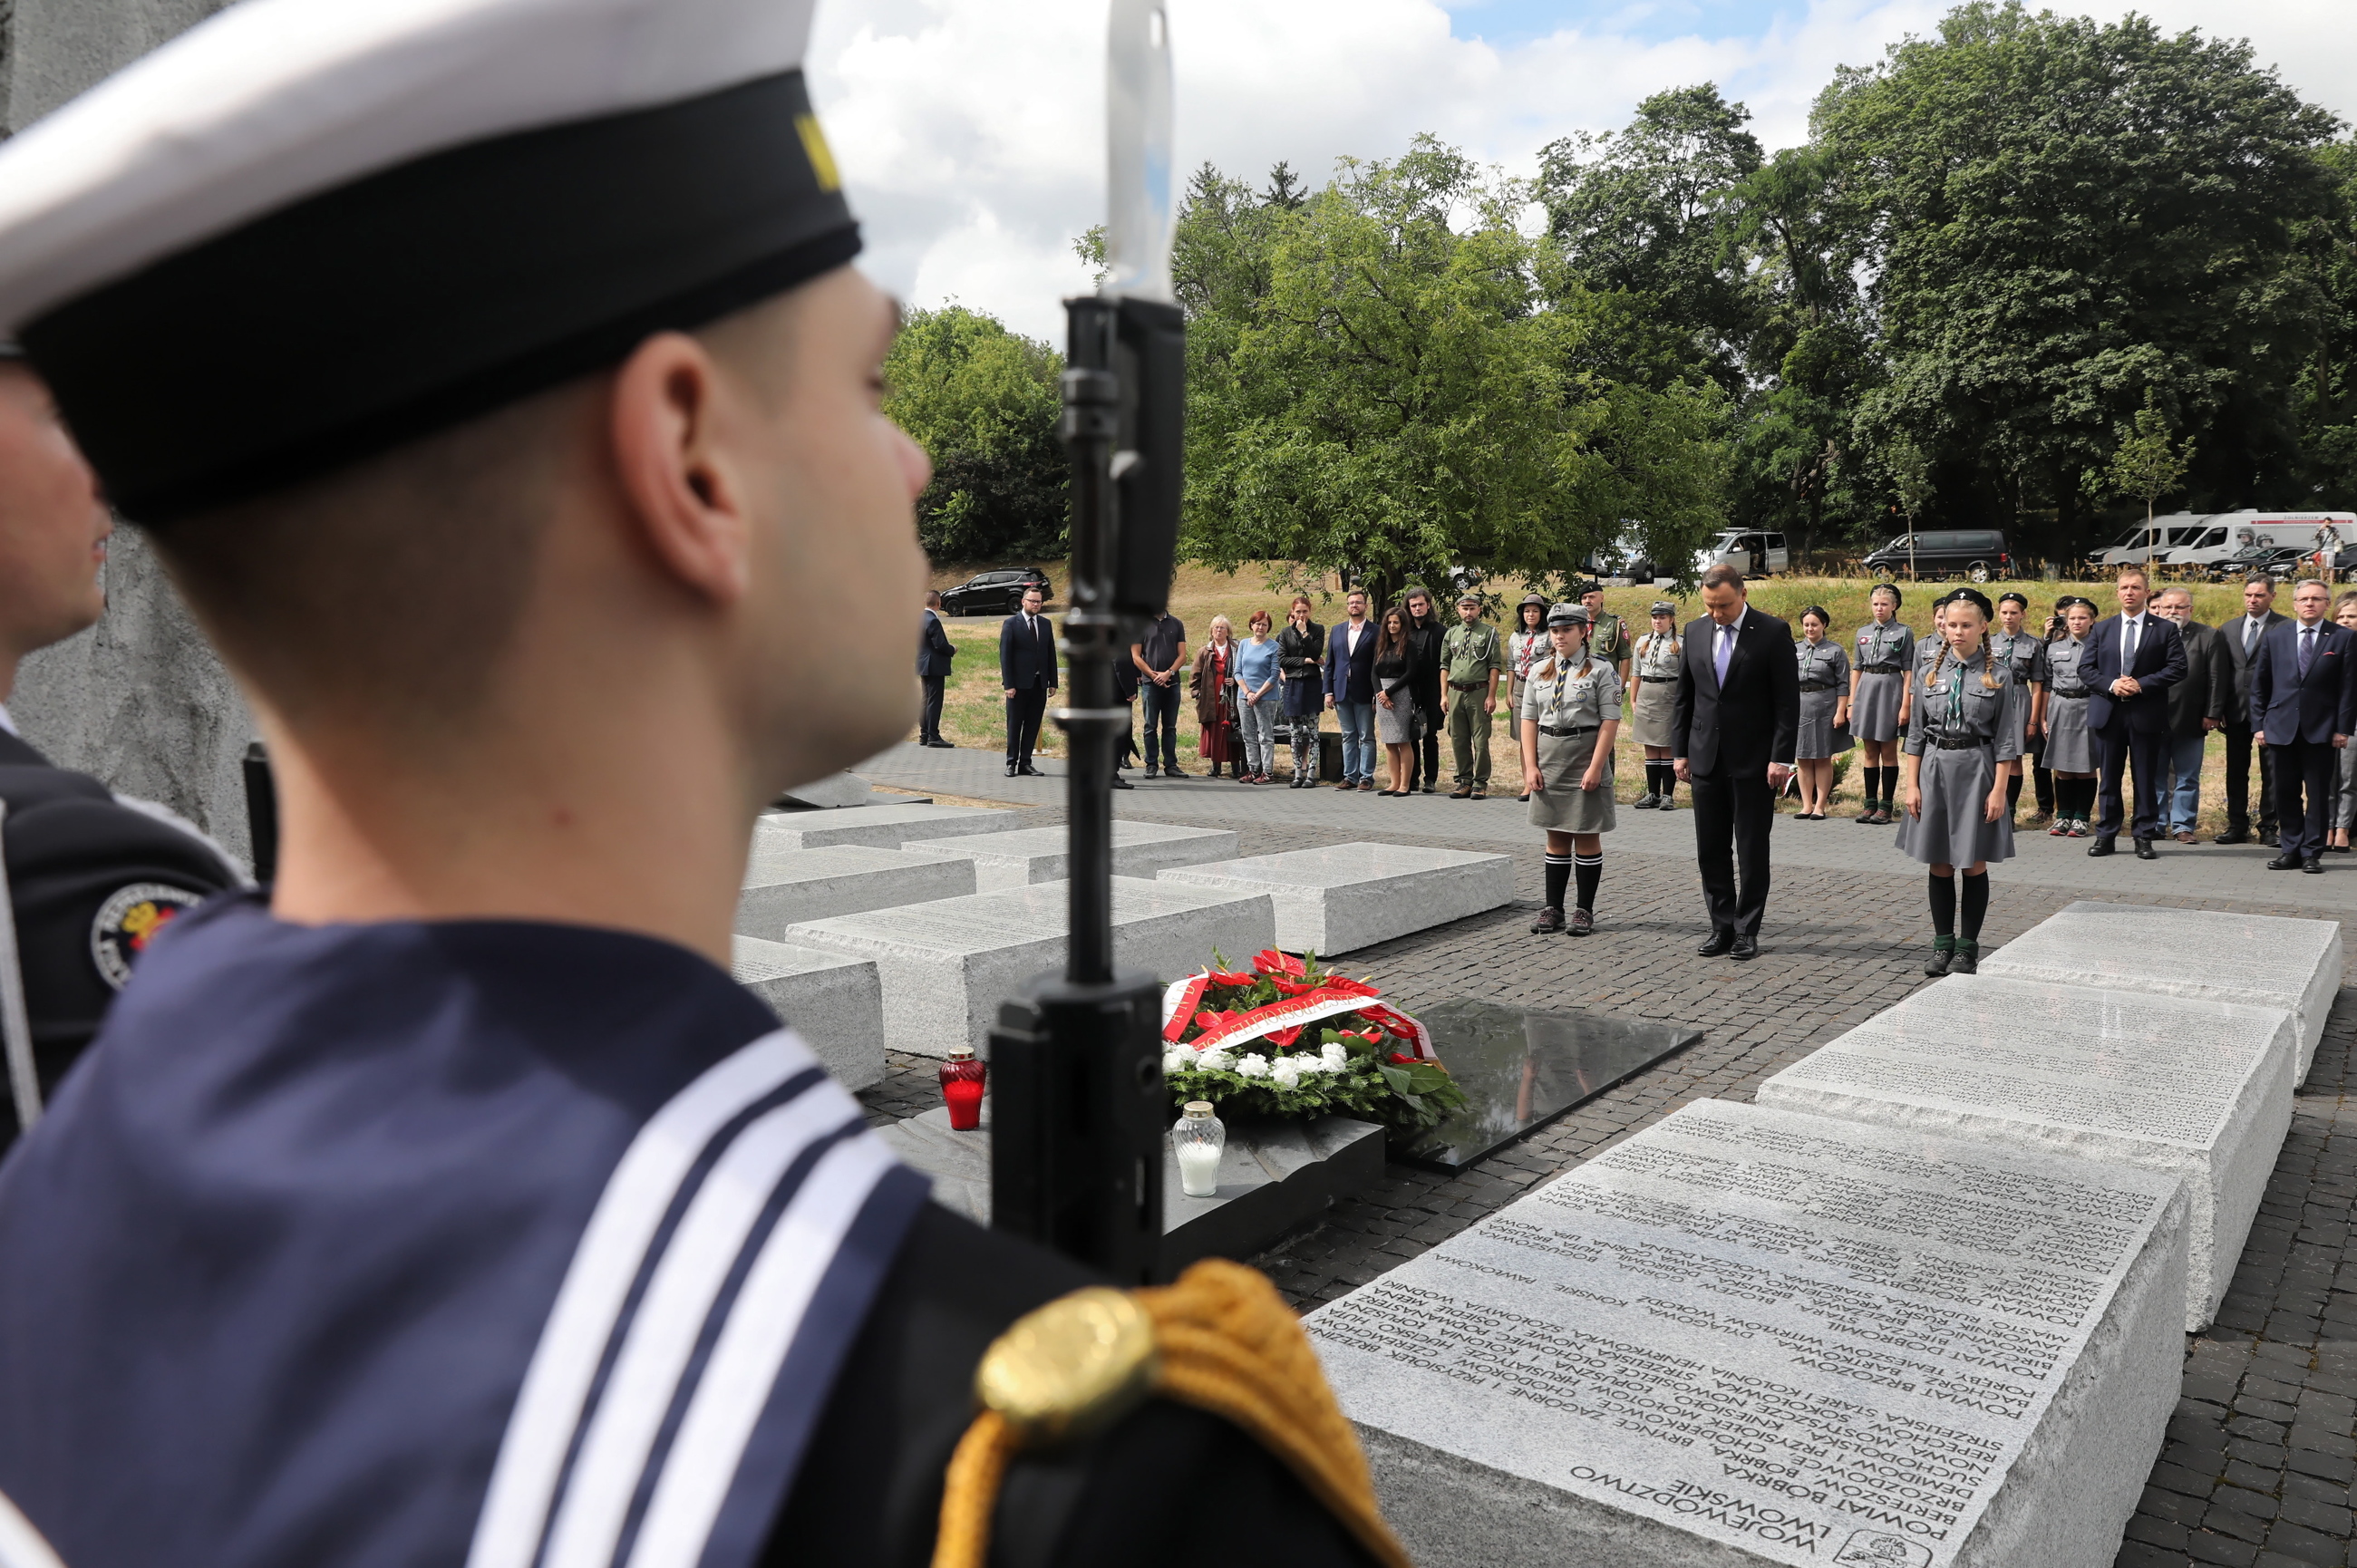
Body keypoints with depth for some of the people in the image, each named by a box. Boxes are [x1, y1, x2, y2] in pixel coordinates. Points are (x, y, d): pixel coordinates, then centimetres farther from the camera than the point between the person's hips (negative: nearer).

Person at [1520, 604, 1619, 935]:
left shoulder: (1602, 671, -5)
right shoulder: (1539, 671, 8)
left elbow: (1610, 721, -9)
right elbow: (1529, 720, 7)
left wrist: (1595, 768, -16)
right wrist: (1530, 766, -2)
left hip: (1585, 757, -4)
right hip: (1549, 759, 4)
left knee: (1587, 836, 4)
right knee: (1556, 837, 10)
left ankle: (1585, 910, 12)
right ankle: (1553, 909, 15)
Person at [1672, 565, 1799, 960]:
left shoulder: (1773, 632, -7)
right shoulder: (1695, 631, 6)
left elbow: (1788, 700, -8)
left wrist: (1780, 757, -13)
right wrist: (1680, 751, 8)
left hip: (1754, 761, -4)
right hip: (1706, 759, 5)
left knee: (1752, 851, 4)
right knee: (1711, 850, 8)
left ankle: (1747, 931, 13)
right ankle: (1722, 927, 18)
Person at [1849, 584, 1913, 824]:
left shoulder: (1903, 632, 0)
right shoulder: (1863, 632, 11)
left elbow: (1908, 671, -3)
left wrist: (1905, 704, -11)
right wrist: (1852, 702, 8)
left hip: (1890, 689, -4)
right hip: (1866, 689, 4)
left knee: (1888, 751, 1)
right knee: (1870, 751, 8)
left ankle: (1886, 805, 6)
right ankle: (1870, 803, 13)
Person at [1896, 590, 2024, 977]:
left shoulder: (1998, 674, -2)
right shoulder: (1933, 672, 6)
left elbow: (2006, 738, -4)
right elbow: (1916, 733, 8)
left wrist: (1999, 789, -9)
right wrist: (1912, 784, 2)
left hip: (1976, 770, -3)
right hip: (1935, 769, 3)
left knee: (1973, 864, 3)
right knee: (1939, 864, 8)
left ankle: (1967, 946, 13)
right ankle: (1943, 943, 18)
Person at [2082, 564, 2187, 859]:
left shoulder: (2165, 629, 4)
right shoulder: (2101, 629, 11)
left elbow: (2177, 668, -3)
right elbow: (2086, 668, 6)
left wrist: (2141, 684, -15)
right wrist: (2111, 684, -12)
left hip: (2147, 714, -2)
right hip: (2108, 713, 2)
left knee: (2146, 778, 3)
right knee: (2109, 777, 7)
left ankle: (2144, 837, 10)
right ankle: (2105, 835, 13)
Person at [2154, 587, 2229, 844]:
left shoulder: (2208, 636, 3)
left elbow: (2217, 679, 0)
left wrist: (2212, 714, -5)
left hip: (2191, 721, 0)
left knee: (2188, 778, 5)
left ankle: (2183, 825, 12)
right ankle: (2156, 824, 15)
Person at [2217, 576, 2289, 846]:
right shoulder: (2228, 628, 11)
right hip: (2237, 711, 4)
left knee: (2272, 771, 2)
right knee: (2236, 770, 9)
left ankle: (2268, 827, 10)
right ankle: (2237, 826, 17)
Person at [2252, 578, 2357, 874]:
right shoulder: (2275, 636, 7)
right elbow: (2259, 683, 9)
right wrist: (2260, 723, 3)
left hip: (2321, 728, -2)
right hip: (2283, 727, 2)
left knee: (2317, 793, 2)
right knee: (2286, 792, 6)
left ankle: (2312, 852, 9)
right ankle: (2292, 850, 16)